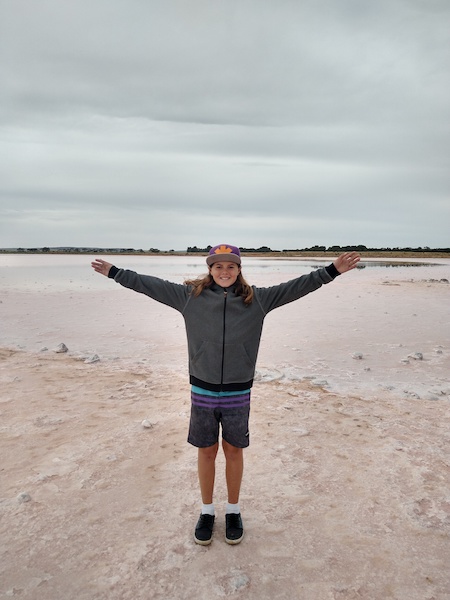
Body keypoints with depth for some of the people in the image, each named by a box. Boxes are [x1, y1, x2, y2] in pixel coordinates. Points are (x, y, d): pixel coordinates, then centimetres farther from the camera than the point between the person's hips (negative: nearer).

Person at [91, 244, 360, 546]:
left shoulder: (257, 299, -4)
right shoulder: (190, 296, -3)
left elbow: (296, 287, -4)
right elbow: (151, 284, 2)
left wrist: (332, 270, -9)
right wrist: (114, 272, 5)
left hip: (238, 393, 0)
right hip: (202, 390, 0)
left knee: (233, 451, 15)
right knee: (206, 451, 14)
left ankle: (234, 510, 37)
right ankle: (207, 510, 36)